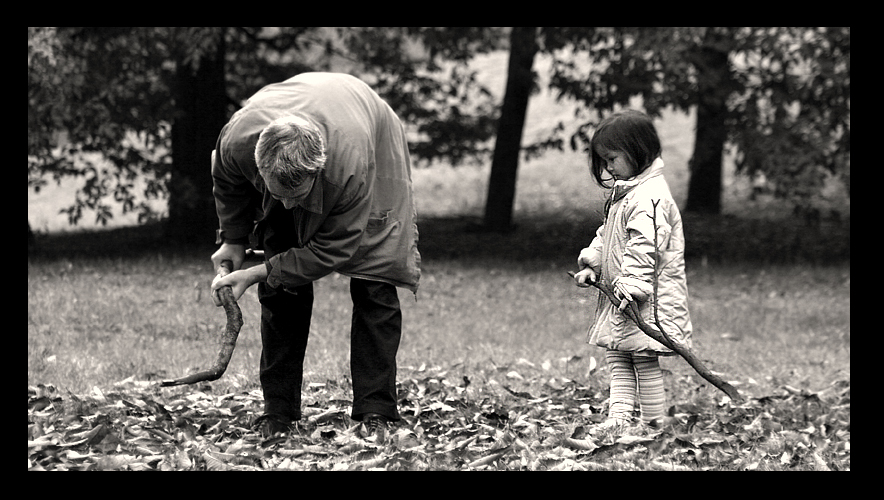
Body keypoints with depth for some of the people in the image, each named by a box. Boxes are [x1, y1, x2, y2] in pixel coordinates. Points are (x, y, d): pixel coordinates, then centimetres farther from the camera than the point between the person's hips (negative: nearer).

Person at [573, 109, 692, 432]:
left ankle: (653, 423, 1)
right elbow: (606, 236, 22)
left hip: (646, 299, -10)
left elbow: (643, 247, -25)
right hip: (619, 298, 10)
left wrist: (632, 285, -29)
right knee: (617, 359, 7)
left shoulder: (649, 196, -18)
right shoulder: (624, 193, 15)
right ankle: (619, 416, 6)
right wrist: (592, 263, 8)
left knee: (645, 361, -4)